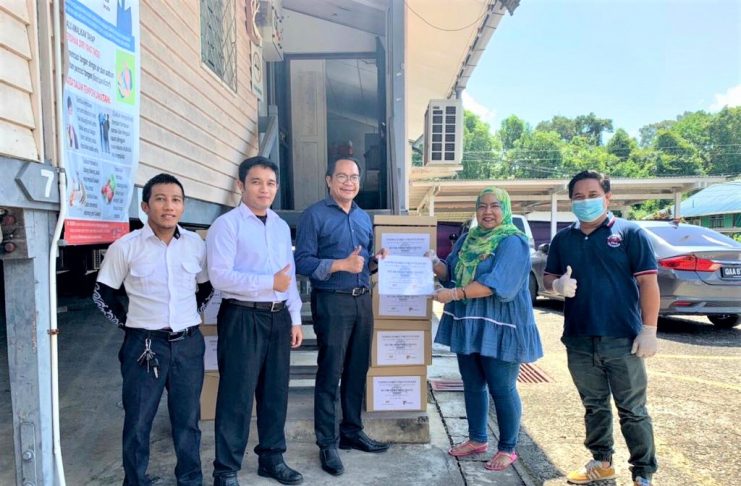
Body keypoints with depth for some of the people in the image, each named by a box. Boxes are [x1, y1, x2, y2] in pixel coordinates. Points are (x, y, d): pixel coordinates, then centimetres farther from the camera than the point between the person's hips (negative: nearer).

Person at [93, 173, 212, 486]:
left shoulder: (196, 244, 2)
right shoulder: (125, 247, -7)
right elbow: (102, 294, 3)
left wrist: (190, 315, 9)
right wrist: (128, 322, -1)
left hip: (188, 343, 3)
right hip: (144, 344, -2)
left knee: (187, 418, 14)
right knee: (138, 420, 8)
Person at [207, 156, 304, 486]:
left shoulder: (282, 226, 13)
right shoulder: (226, 224, -8)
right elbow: (220, 276, -18)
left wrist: (295, 319, 10)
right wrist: (269, 282, -20)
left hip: (278, 317, 7)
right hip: (242, 317, -6)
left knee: (275, 391, 15)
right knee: (237, 395, 1)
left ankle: (272, 458, 32)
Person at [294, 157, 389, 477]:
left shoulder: (364, 218, 15)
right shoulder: (314, 215, -6)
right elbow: (302, 262, -13)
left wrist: (376, 261, 1)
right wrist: (340, 265, -22)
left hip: (363, 300, 6)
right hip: (332, 301, -6)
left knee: (357, 371, 14)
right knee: (330, 374, 1)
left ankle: (352, 432, 29)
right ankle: (327, 443, 13)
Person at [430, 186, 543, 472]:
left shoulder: (513, 242, -11)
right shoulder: (468, 239, 11)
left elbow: (498, 284, -23)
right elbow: (451, 273, 13)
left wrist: (456, 293, -28)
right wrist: (435, 263, -8)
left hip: (499, 326, -7)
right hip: (468, 322, 7)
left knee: (502, 389, 2)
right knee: (472, 385, 15)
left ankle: (508, 449, 19)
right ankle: (477, 439, 32)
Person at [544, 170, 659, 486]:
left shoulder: (630, 233, -4)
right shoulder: (563, 239, 9)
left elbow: (648, 283, -6)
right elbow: (548, 278, 15)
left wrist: (648, 330, -11)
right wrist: (557, 285, -10)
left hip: (622, 340, -4)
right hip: (579, 341, 4)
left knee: (632, 410, 5)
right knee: (594, 407, 17)